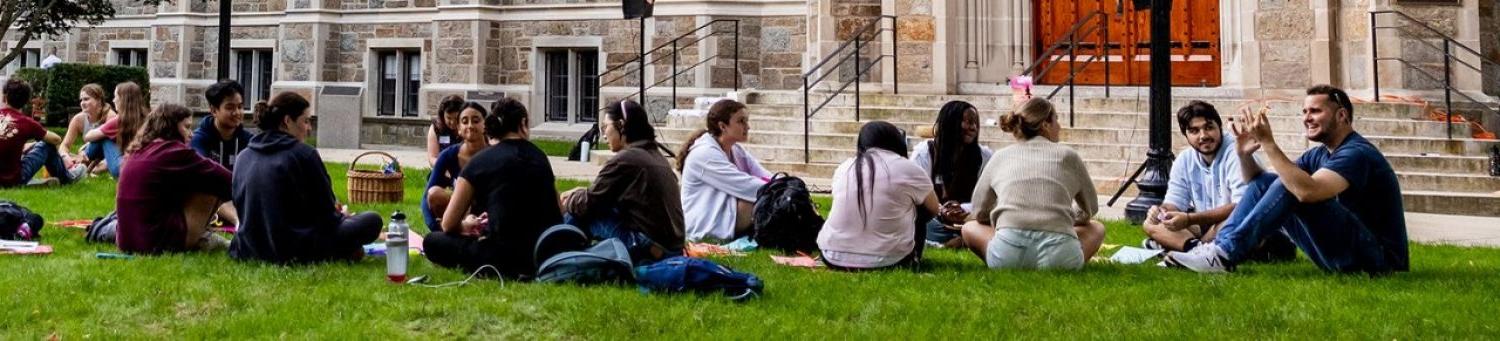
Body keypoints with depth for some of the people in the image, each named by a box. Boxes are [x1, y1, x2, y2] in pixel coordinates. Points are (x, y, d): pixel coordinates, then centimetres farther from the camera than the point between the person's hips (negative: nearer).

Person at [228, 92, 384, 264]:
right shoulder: (304, 154, -10)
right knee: (372, 221, 4)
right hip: (294, 252, -7)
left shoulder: (242, 157, 8)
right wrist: (341, 215, 21)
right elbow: (326, 213, -5)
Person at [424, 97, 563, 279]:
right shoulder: (540, 157, 11)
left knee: (433, 242, 11)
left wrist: (466, 226, 27)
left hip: (508, 258, -6)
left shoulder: (481, 161, 0)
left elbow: (448, 224, 3)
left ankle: (503, 272, -3)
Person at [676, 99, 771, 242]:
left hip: (729, 223, 9)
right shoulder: (704, 154, -17)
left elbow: (768, 178, -1)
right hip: (705, 230, -9)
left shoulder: (737, 151, 10)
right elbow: (746, 186, -25)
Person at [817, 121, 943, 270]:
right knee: (921, 208, 21)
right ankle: (912, 260, 29)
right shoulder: (907, 168, -1)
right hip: (887, 261, -4)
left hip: (833, 258, 4)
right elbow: (934, 209, 13)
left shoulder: (843, 168, 8)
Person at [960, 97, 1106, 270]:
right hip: (1060, 255, -1)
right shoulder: (1067, 155, 17)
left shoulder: (1000, 157, 19)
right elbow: (1090, 208, 30)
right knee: (1097, 228, 31)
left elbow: (979, 213, 25)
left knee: (970, 227, 31)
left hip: (1007, 254, 1)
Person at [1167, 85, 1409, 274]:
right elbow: (1262, 185, 10)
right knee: (1264, 182, 3)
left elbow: (1307, 191, -33)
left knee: (1289, 188, -26)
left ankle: (1225, 255, -25)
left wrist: (1268, 144, -29)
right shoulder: (1318, 155, 13)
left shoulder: (1357, 153, -15)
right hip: (1342, 254, 9)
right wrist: (1244, 155, -9)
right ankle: (1223, 244, -10)